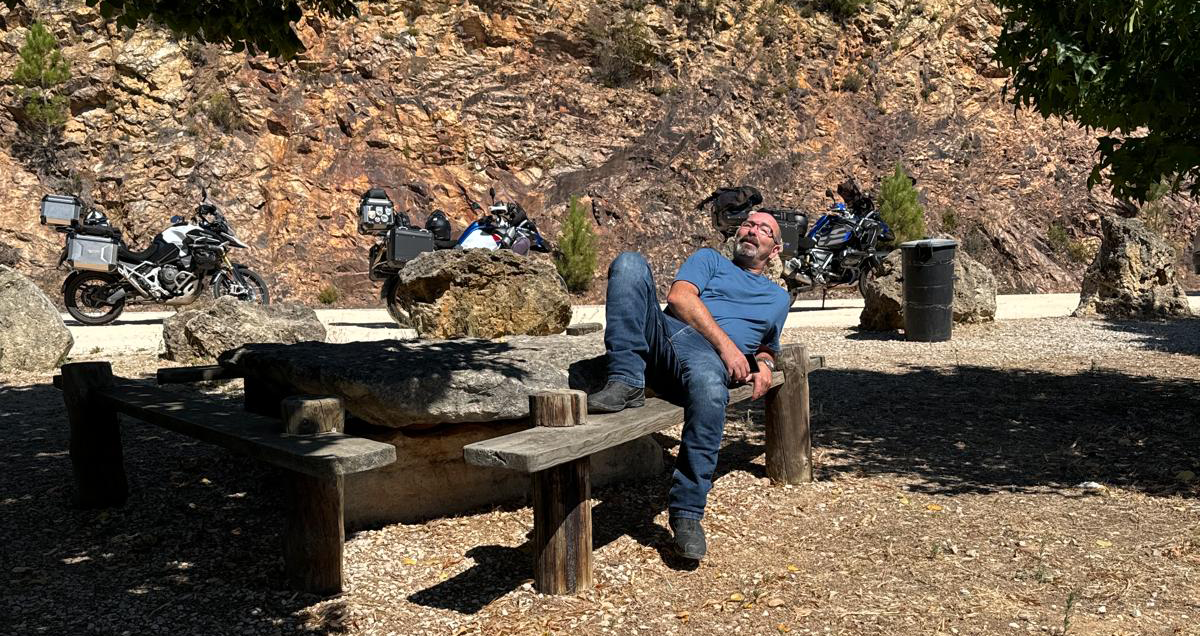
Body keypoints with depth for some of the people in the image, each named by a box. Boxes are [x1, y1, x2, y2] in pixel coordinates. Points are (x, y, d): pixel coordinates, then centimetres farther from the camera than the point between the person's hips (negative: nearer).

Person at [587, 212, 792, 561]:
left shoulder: (778, 298, 36)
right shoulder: (710, 259, 27)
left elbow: (767, 346, 43)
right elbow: (679, 296, 7)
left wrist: (763, 364, 16)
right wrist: (724, 342, -6)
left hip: (706, 357, 0)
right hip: (662, 334, 1)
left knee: (709, 386, -41)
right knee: (630, 262, -23)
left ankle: (687, 513, -30)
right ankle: (627, 382, -33)